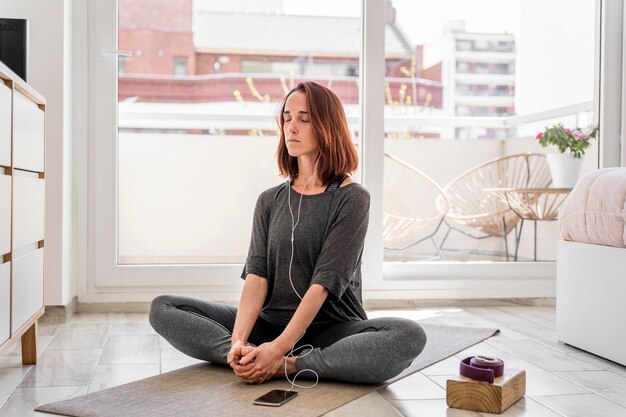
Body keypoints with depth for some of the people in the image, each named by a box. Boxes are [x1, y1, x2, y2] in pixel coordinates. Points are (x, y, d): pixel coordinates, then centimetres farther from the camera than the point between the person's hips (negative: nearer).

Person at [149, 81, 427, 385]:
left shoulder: (352, 199, -4)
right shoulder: (270, 201, 10)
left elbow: (325, 282, -14)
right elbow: (256, 275, -3)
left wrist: (278, 349, -25)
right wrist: (239, 340, -21)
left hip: (331, 329, -3)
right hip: (269, 324, 4)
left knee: (409, 336, -33)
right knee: (163, 308, -10)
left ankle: (286, 366, -28)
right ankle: (254, 361, -26)